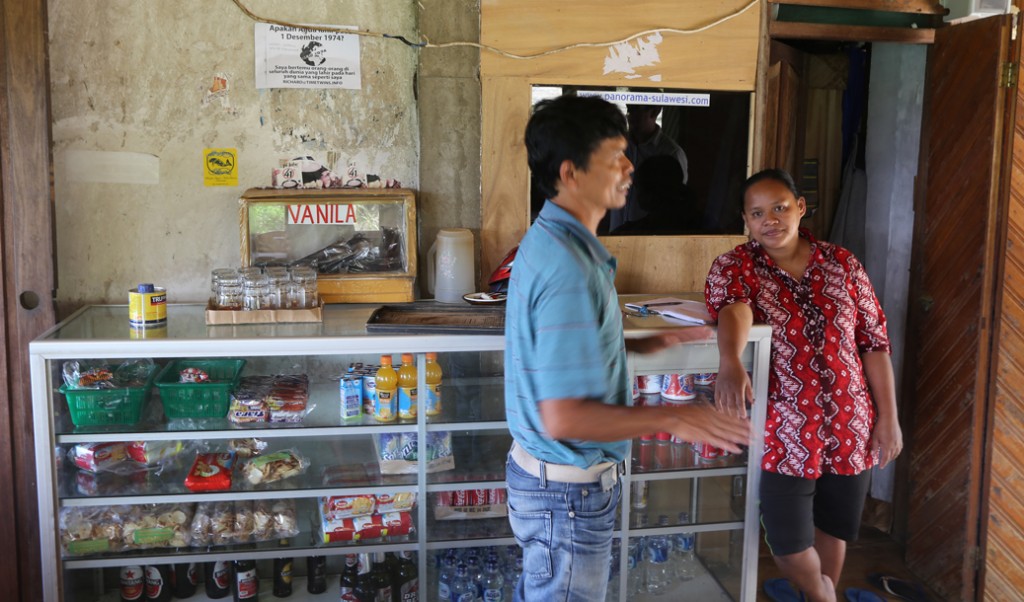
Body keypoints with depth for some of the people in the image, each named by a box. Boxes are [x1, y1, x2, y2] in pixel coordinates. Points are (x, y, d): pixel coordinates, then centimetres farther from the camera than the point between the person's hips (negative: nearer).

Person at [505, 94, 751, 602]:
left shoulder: (546, 240, 4)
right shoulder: (570, 269, -29)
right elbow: (563, 417, -30)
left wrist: (644, 344, 11)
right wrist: (672, 419, -22)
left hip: (540, 473, 10)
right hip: (571, 490, -10)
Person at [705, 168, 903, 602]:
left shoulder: (841, 264, 2)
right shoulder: (733, 268, -7)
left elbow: (874, 342, 5)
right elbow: (733, 308, -29)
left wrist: (888, 417, 2)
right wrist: (730, 363, -49)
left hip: (850, 427, 3)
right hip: (785, 432, -2)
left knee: (832, 529, 17)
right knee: (790, 544, 4)